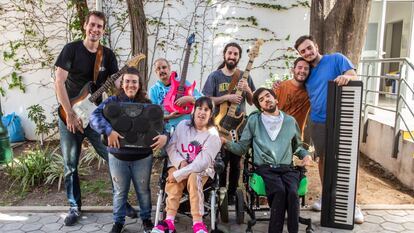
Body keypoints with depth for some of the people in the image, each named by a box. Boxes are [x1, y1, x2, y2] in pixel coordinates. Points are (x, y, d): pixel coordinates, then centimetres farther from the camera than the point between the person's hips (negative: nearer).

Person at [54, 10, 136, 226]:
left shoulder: (108, 55, 4)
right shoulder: (71, 49, -6)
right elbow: (59, 82, -11)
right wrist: (70, 114, -16)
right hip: (69, 115, -2)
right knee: (70, 165, 7)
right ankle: (74, 207, 24)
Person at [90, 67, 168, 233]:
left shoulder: (147, 104, 2)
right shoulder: (112, 101, -2)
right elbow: (94, 116, -15)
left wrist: (164, 136, -21)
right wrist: (108, 130, -29)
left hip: (142, 156, 1)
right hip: (118, 156, 0)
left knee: (143, 190, 15)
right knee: (120, 191, 14)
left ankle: (146, 219, 34)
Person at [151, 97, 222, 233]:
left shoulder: (213, 135, -13)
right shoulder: (183, 125, 0)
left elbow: (202, 163, -22)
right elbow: (171, 147, 3)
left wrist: (178, 175, -25)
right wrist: (180, 162, -17)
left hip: (201, 170, -2)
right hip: (178, 165, 3)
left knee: (194, 177, -35)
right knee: (174, 182, -29)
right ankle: (169, 221, -35)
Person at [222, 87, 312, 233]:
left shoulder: (290, 121, 16)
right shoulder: (254, 120, 9)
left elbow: (297, 146, 30)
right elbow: (242, 148, 8)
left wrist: (306, 155, 10)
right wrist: (226, 143, -10)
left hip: (287, 168, 2)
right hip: (265, 168, -2)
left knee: (293, 193, -30)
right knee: (280, 191, -32)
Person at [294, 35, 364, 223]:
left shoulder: (336, 59, -3)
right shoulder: (307, 72, 12)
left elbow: (354, 77, -12)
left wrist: (347, 77, -36)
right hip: (318, 122, 5)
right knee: (323, 158, 13)